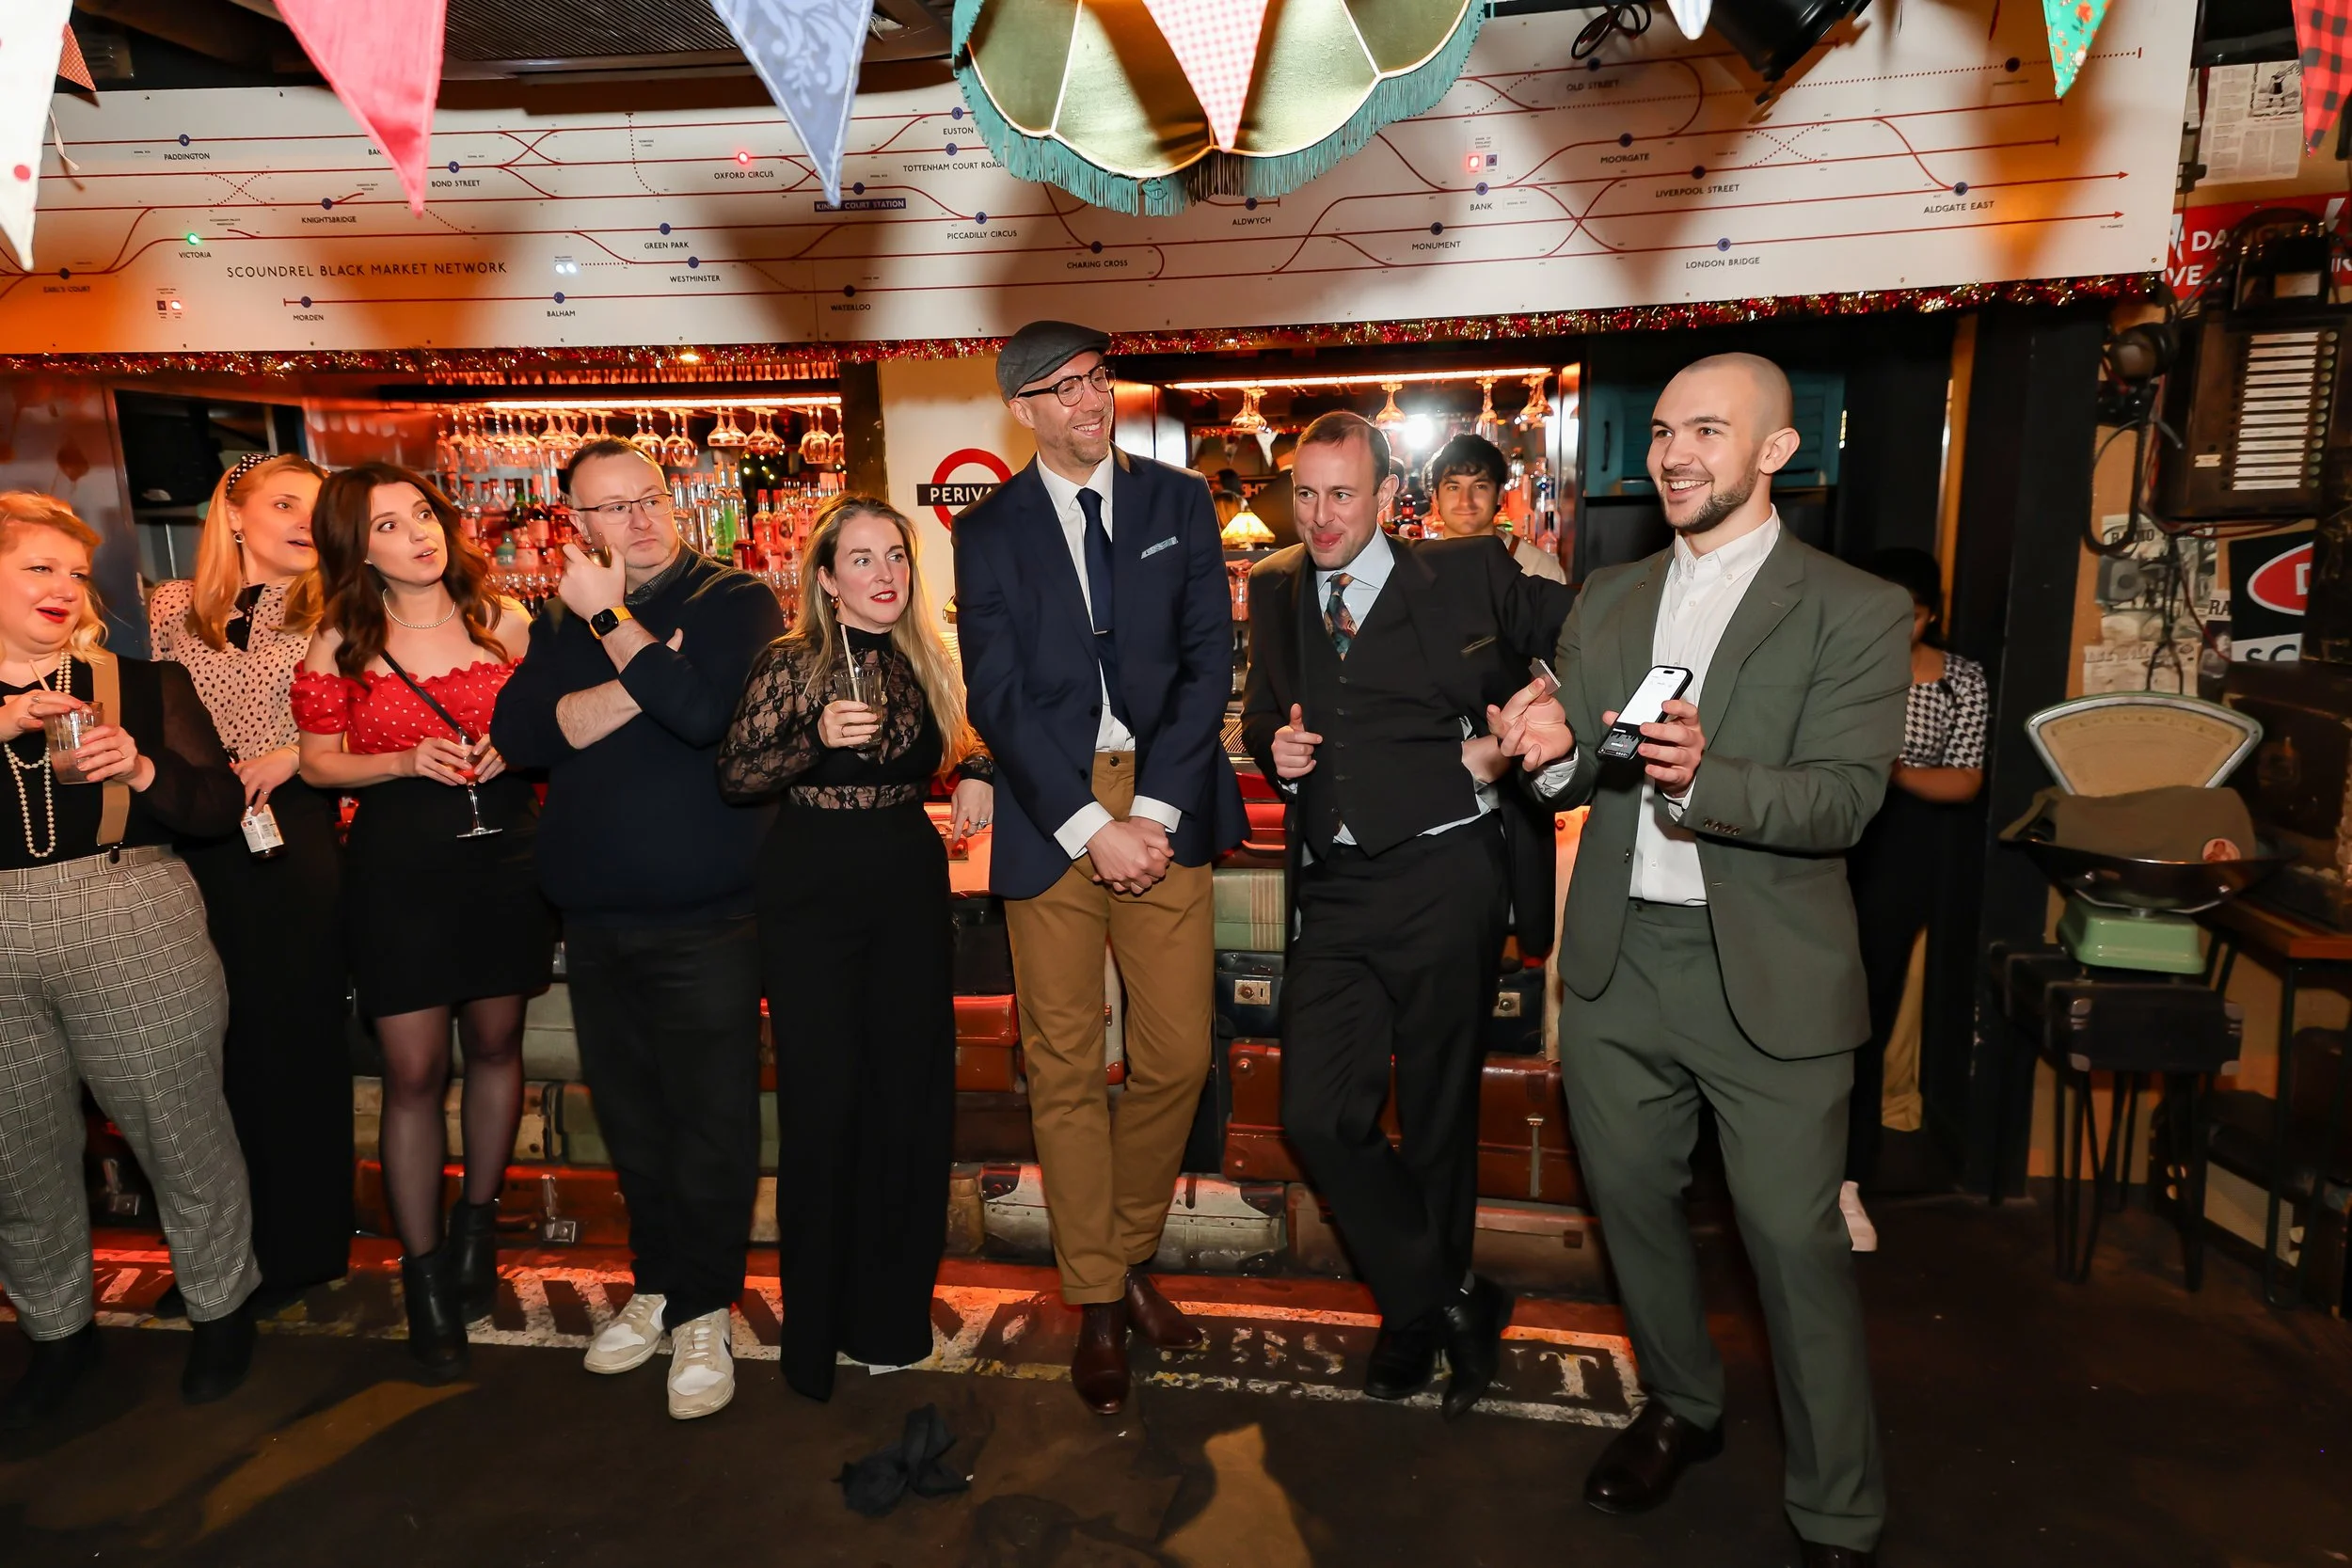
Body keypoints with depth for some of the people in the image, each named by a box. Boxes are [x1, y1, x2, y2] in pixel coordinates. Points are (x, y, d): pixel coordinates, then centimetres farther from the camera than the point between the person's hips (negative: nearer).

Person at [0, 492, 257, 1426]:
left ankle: (220, 1307, 25)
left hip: (136, 941, -1)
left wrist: (143, 769, -16)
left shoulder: (145, 684, 7)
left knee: (182, 1132, 5)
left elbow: (222, 807, 3)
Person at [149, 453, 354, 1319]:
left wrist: (295, 754, -15)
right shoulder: (171, 608, 7)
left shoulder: (324, 616, 1)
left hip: (292, 841, -2)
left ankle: (298, 1247, 22)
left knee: (294, 1039, 5)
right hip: (191, 843, 3)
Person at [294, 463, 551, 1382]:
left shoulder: (502, 619, 2)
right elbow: (318, 762, 5)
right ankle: (424, 1274, 14)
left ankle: (479, 1222, 34)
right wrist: (406, 762, -13)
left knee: (495, 1045, 13)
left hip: (503, 856, 2)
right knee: (413, 1073, -1)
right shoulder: (341, 642, -1)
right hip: (398, 866, -1)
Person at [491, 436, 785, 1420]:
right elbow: (518, 734, -3)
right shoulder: (562, 619, 12)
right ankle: (658, 1284, 33)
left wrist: (610, 619, -12)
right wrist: (638, 680, -15)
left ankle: (703, 1310, 19)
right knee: (630, 1118, 16)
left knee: (710, 1119, 2)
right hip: (595, 920, 5)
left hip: (705, 920, -5)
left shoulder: (735, 600, -3)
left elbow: (703, 709, -22)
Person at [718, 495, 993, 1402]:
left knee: (911, 1088, 8)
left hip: (911, 881, 5)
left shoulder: (927, 663, 7)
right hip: (815, 885, -4)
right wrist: (819, 739, -25)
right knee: (824, 1096, -1)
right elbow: (733, 775, -11)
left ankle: (891, 1309, 26)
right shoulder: (792, 665, -6)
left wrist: (977, 772, 1)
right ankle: (818, 1321, 18)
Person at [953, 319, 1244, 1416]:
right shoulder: (989, 530, 6)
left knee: (1177, 1059, 4)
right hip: (1052, 817, -1)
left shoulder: (1179, 502, 9)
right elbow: (998, 699, -2)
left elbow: (1208, 659, 1)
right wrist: (1090, 829, -10)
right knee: (1064, 1070, 4)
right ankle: (1097, 1305, 20)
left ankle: (1133, 1258, 28)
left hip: (1165, 805, 1)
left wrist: (1152, 813, -9)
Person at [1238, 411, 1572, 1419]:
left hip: (1446, 880, -4)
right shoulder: (1277, 593, 12)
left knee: (1438, 1120, 9)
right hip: (1333, 891, 4)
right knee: (1318, 1117, -2)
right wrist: (1274, 747, 2)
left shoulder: (1468, 577, -1)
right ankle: (1449, 1304, 20)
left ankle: (1422, 1308, 35)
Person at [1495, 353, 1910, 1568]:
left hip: (1767, 978, -4)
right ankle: (1682, 1408, 42)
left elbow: (1843, 798, -14)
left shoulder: (1855, 611, -4)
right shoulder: (1607, 600, 11)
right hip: (1616, 966, 5)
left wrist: (1704, 777, -32)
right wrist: (1552, 748, -12)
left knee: (1796, 1248, 2)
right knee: (1632, 1208, 17)